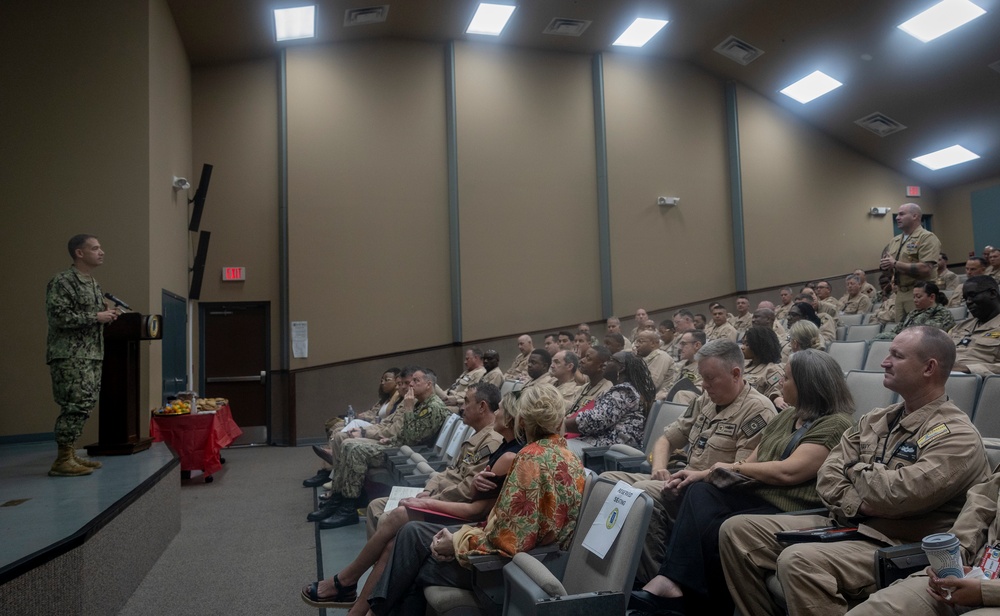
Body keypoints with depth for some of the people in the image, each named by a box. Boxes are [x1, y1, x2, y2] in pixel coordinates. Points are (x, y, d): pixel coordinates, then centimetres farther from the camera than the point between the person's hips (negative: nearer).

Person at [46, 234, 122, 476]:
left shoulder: (93, 283, 18)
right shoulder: (63, 281, -11)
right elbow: (58, 316, -20)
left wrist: (106, 314, 6)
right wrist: (97, 317, -17)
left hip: (91, 354, 9)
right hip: (69, 355, -9)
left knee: (85, 404, 10)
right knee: (77, 404, -12)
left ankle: (69, 453, 18)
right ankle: (62, 460, -6)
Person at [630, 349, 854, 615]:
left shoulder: (836, 425, -9)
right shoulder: (787, 416, 18)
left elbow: (788, 472, -20)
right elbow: (753, 460, 18)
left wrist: (734, 467, -7)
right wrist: (706, 472, 7)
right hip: (758, 495, 8)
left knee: (715, 531, -27)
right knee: (700, 492, -19)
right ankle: (671, 581, -29)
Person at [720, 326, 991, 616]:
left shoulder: (957, 435, -9)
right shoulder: (875, 420, 14)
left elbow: (896, 495, -22)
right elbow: (828, 475, 8)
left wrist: (856, 469, -2)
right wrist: (857, 504, -12)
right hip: (842, 524, 8)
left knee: (798, 562, -35)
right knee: (736, 530, -5)